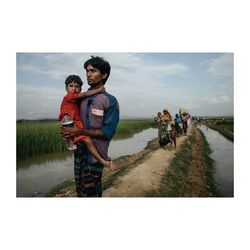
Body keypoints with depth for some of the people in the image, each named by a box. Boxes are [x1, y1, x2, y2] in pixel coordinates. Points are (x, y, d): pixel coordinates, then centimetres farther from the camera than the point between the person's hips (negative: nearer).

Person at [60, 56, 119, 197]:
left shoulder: (110, 101, -10)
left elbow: (108, 132, -15)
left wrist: (81, 131, -19)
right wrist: (68, 130, -3)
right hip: (79, 150, 6)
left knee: (91, 191, 5)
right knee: (80, 189, 17)